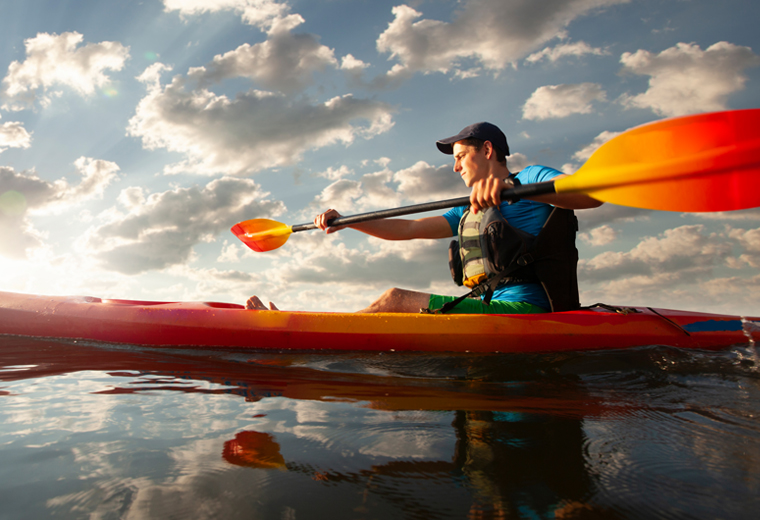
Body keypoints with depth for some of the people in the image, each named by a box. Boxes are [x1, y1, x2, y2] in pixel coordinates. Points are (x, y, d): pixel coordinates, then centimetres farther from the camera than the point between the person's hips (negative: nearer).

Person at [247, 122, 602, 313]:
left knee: (397, 300, -16)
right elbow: (407, 229, 20)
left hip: (523, 311, -8)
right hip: (495, 308, 8)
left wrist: (511, 186, -34)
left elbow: (592, 195, -19)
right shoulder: (471, 211, 23)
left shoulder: (533, 179, 2)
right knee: (396, 305, -3)